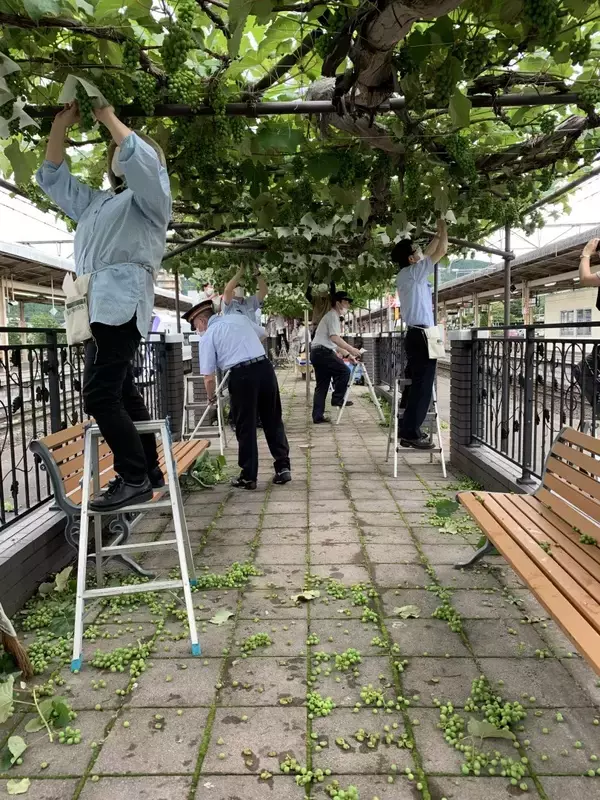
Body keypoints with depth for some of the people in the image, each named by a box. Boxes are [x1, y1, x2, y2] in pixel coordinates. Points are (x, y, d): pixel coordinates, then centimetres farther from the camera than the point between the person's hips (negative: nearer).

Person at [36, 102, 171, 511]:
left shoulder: (150, 197, 8)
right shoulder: (95, 202, 32)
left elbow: (140, 158, -12)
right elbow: (52, 178, 36)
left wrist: (108, 117, 0)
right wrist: (61, 124, 28)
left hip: (120, 302, -9)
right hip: (100, 305, 9)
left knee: (100, 395, -18)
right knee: (122, 391, 9)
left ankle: (134, 478, -13)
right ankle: (149, 471, 15)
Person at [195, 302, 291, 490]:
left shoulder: (207, 336, 5)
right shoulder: (239, 317, 18)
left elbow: (209, 377, 2)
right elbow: (263, 333, 36)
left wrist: (211, 397, 21)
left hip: (242, 375, -4)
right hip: (265, 367, 4)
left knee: (246, 427, 6)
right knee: (273, 420, 13)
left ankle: (248, 477, 13)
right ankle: (283, 467, 16)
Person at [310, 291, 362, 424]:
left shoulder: (333, 316, 25)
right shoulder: (332, 315, -7)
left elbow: (335, 342, 26)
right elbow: (334, 338, -20)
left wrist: (348, 355, 20)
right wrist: (351, 349, -19)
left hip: (317, 352, 10)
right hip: (322, 351, -10)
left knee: (321, 385, 8)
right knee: (344, 371, -7)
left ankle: (317, 416, 7)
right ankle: (337, 399, 1)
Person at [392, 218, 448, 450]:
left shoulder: (407, 274, 16)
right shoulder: (413, 272, -10)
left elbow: (430, 252, 31)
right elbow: (441, 250, -7)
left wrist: (438, 232, 33)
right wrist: (443, 227, 9)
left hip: (415, 335, 10)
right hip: (421, 336, -10)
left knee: (414, 385, 12)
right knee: (422, 387, -8)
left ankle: (408, 431, 17)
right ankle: (411, 433, -6)